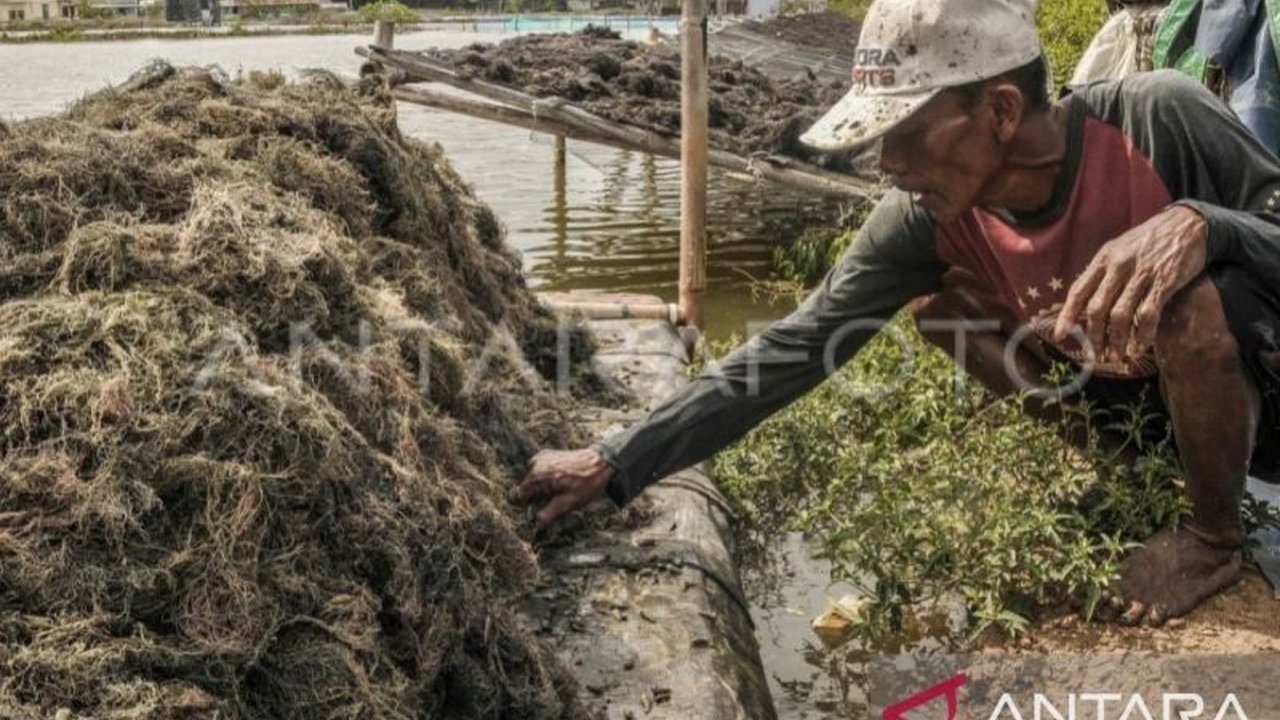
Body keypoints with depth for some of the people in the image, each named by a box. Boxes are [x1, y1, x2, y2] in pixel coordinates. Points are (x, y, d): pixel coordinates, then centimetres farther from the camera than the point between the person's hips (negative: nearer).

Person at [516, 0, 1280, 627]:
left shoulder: (1162, 118, -31)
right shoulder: (924, 222, -19)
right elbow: (793, 350, -17)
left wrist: (1201, 224, -45)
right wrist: (615, 464, -19)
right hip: (1147, 400, 5)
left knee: (1188, 298, -36)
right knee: (938, 300, -7)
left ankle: (1216, 537, -7)